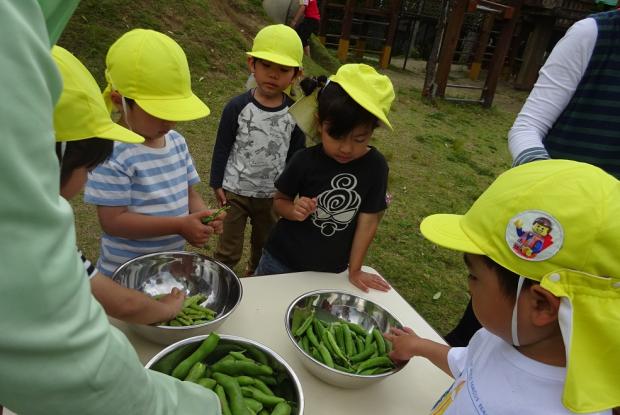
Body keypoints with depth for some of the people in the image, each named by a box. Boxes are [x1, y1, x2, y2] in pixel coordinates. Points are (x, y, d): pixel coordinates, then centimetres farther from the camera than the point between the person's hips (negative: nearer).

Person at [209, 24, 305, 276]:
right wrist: (217, 184, -4)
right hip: (236, 191, -3)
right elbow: (222, 148, -5)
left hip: (273, 195, 3)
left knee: (265, 246, 23)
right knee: (229, 251, 9)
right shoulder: (237, 107, -13)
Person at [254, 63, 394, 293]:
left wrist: (355, 270, -2)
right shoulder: (305, 160, -17)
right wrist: (294, 211, -26)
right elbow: (279, 200, -3)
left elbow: (369, 220, -8)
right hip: (282, 261, 0)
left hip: (331, 270, 1)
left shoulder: (375, 166, -14)